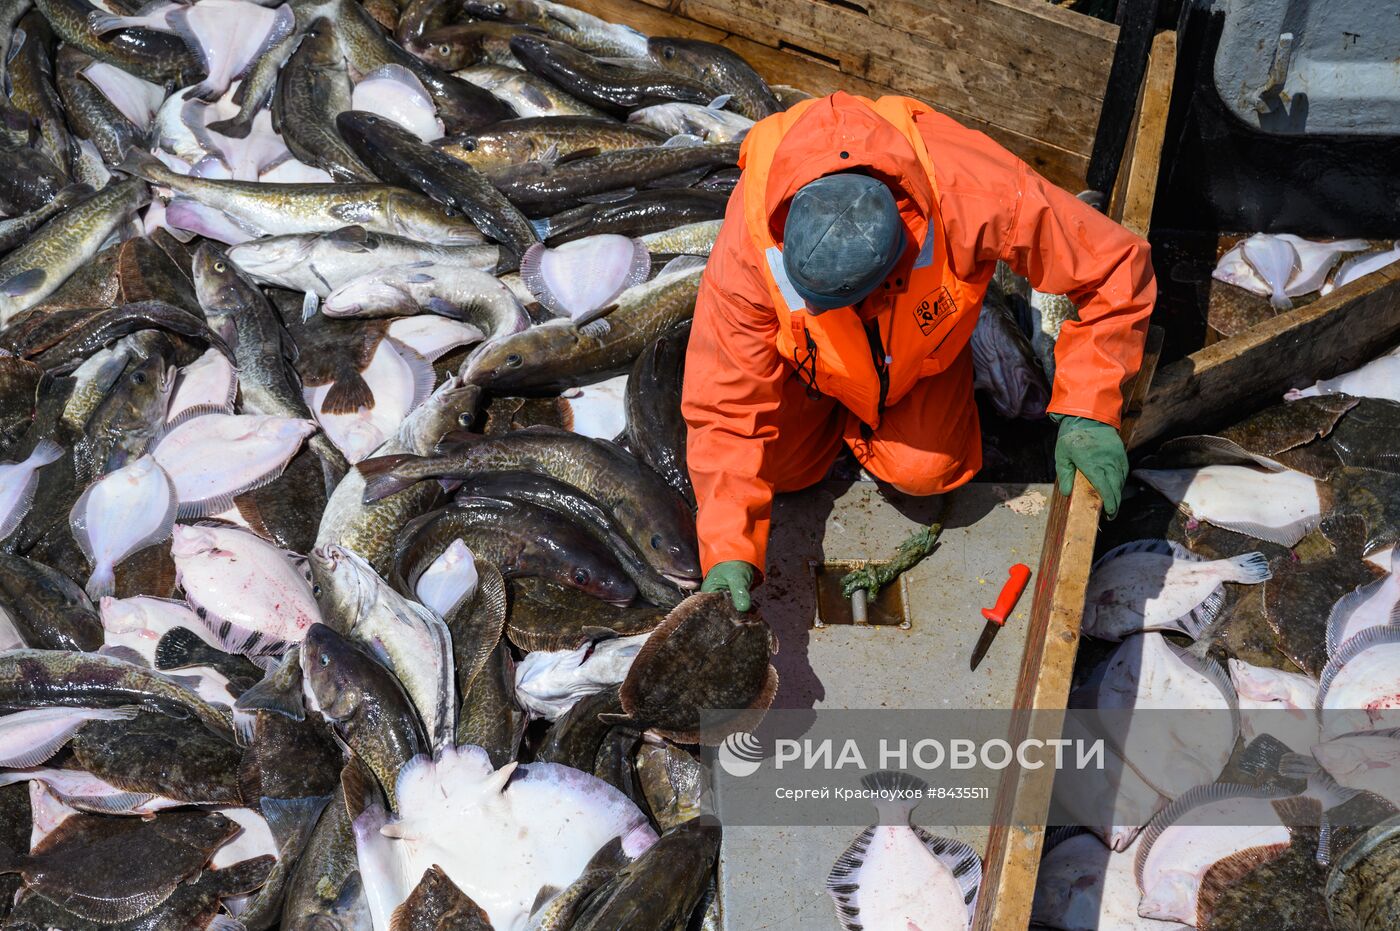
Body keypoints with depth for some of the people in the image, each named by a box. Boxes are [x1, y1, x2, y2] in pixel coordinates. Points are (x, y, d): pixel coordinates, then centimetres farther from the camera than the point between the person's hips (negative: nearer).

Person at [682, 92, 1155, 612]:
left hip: (920, 330, 0)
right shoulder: (746, 247, -42)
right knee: (784, 466, -7)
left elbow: (1116, 266, -32)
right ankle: (832, 395, 23)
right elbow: (727, 409, -33)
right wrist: (727, 554, -39)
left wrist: (1087, 413, -36)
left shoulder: (970, 199, -45)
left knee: (924, 471, -14)